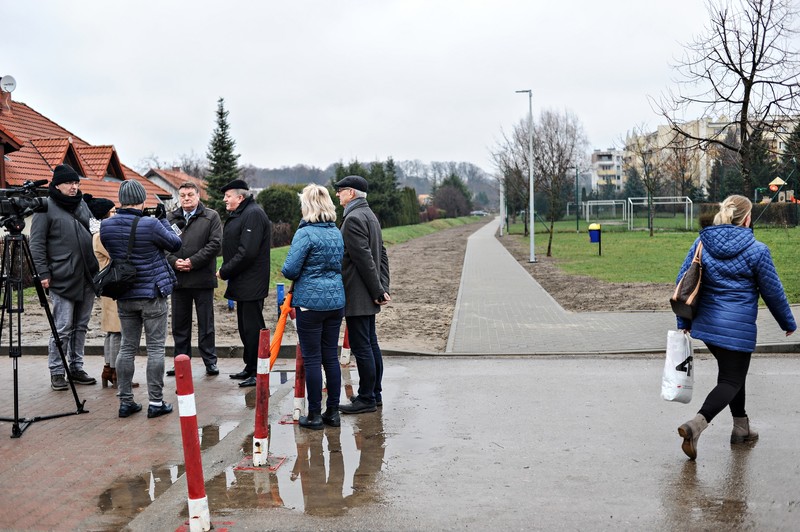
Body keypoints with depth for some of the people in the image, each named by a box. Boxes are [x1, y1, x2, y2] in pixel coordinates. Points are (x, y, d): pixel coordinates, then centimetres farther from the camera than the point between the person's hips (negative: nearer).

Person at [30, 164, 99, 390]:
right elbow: (36, 243, -6)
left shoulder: (82, 204, 14)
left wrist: (97, 266, 18)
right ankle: (56, 372, 7)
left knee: (81, 326, 12)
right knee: (62, 328, -4)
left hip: (87, 277, 6)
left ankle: (76, 368, 22)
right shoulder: (46, 208, -5)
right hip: (62, 279, -6)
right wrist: (43, 273, -12)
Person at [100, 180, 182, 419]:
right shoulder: (151, 225, -18)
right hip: (152, 295, -5)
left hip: (124, 297, 5)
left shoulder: (106, 226, -3)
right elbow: (175, 244, -4)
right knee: (155, 348, 3)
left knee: (127, 347, 13)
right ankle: (156, 402, 6)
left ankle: (125, 401, 16)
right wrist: (163, 220, 8)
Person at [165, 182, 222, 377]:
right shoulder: (170, 218, 11)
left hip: (202, 278, -3)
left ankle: (210, 362, 11)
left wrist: (193, 262, -14)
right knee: (179, 324, 10)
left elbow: (215, 244, -7)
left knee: (206, 323, 4)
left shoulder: (211, 217, 2)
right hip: (177, 279, 3)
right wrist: (174, 261, -11)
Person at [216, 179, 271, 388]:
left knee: (252, 327, -6)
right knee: (245, 327, 16)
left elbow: (247, 252, -23)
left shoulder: (253, 214, -15)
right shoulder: (239, 214, 18)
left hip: (252, 283, -11)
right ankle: (250, 368, 26)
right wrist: (226, 271, 9)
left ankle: (257, 372, 1)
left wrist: (224, 271, -15)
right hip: (242, 283, 11)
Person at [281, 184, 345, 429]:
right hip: (336, 301, 6)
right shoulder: (337, 233, 10)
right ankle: (333, 412, 17)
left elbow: (289, 270, -14)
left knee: (312, 359, 1)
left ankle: (314, 415, 7)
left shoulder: (305, 233, -12)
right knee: (331, 356, 11)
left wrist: (300, 275, 7)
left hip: (310, 301, -6)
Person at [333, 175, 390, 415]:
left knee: (361, 347, -4)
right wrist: (383, 288, 10)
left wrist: (378, 291, -15)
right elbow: (382, 255, 15)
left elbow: (365, 258, -19)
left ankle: (366, 399, 3)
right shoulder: (370, 215, 16)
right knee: (371, 344, 15)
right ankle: (374, 394, 24)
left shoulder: (353, 218, -16)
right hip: (368, 296, 10)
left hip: (357, 296, -10)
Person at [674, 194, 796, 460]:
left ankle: (741, 427, 33)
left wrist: (684, 322, 12)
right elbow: (773, 291, -2)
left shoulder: (702, 243, 2)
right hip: (738, 328, -6)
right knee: (732, 380, 1)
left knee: (731, 373, 24)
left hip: (707, 324, 6)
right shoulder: (756, 250, -10)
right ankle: (696, 424, -20)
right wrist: (788, 323, 14)